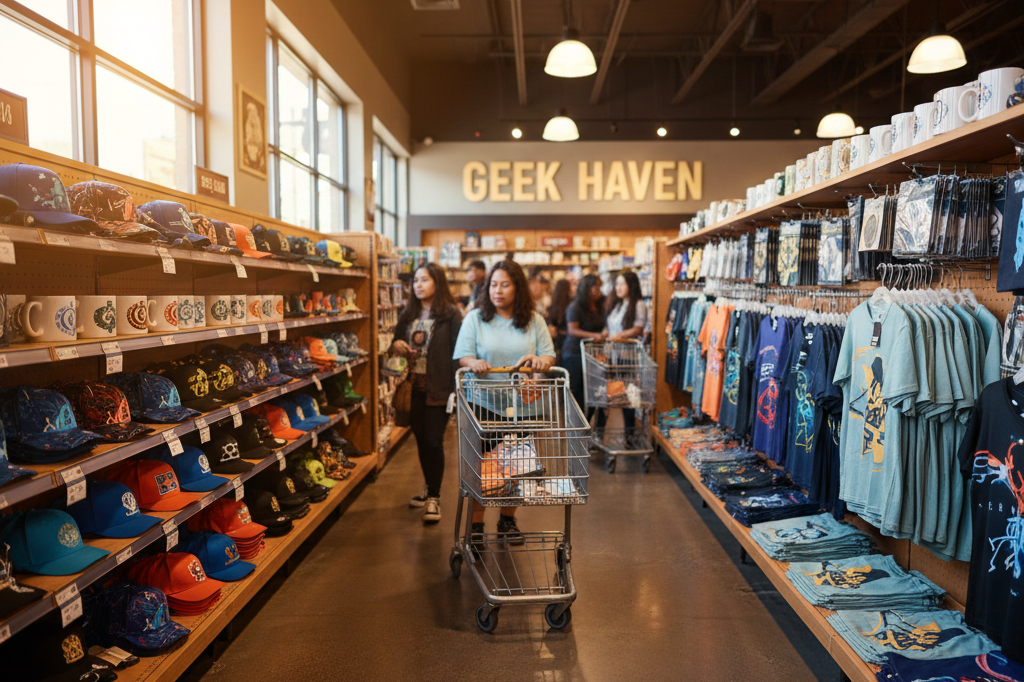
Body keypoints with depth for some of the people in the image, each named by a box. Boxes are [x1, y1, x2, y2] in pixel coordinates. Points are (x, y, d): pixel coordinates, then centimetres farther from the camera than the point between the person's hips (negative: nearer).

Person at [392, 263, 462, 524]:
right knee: (420, 438, 14)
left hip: (438, 388, -6)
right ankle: (430, 488, 31)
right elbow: (397, 341, 21)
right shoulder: (408, 313, 11)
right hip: (414, 386, 6)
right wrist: (396, 345, -4)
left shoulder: (450, 314, -7)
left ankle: (434, 497, 9)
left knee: (433, 441, -3)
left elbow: (457, 352, -10)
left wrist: (456, 388, -16)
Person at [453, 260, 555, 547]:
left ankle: (507, 520, 29)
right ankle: (476, 524, 16)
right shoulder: (475, 318, 2)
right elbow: (462, 356, -5)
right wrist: (474, 363, -28)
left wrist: (538, 360, -22)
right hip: (483, 403, -2)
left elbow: (550, 357, 1)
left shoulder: (534, 321, 6)